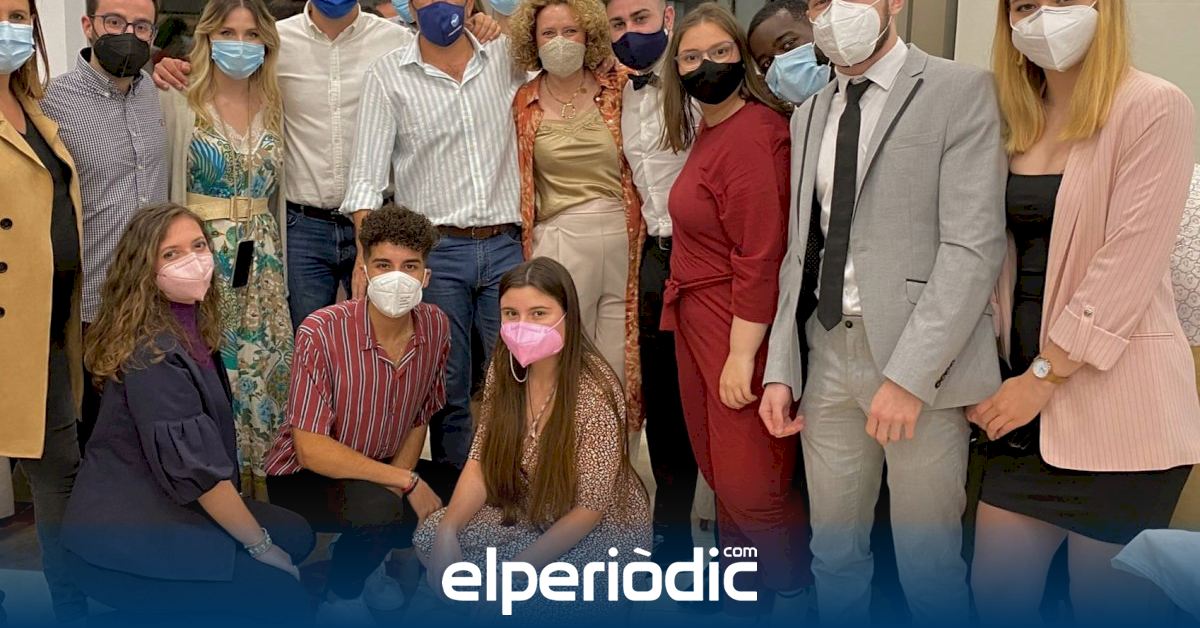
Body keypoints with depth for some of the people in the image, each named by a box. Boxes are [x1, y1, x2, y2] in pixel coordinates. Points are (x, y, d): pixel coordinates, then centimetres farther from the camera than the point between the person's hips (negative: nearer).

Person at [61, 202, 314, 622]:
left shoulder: (191, 328, 6)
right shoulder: (152, 352, -22)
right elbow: (197, 468, -23)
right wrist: (261, 544, -14)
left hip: (159, 507, 9)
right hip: (121, 540, -9)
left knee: (296, 534, 11)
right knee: (285, 599, -13)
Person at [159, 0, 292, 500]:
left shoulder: (273, 106, 11)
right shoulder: (180, 103, -3)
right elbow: (162, 190, -2)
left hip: (262, 262, 4)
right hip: (203, 256, -4)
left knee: (263, 370, 6)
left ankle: (258, 486, 20)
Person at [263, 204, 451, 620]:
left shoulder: (436, 328, -10)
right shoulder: (321, 332, -26)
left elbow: (420, 418, 4)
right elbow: (311, 450, -27)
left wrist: (398, 481, -13)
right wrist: (405, 481, -27)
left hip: (381, 470, 6)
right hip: (303, 477, -6)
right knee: (377, 506, -34)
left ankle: (370, 562, 16)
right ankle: (340, 597, -3)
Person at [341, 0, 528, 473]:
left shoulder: (508, 56, 9)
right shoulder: (388, 74, 3)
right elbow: (368, 176, -3)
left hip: (505, 245, 2)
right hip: (436, 250, -2)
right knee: (447, 389, 5)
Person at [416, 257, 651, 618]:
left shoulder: (594, 392, -25)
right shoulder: (503, 370, -6)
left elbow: (590, 506, -22)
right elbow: (481, 461, -3)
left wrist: (517, 569, -26)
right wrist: (447, 530, -20)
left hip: (604, 530, -6)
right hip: (528, 514, 6)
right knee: (429, 536, -13)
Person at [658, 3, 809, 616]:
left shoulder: (753, 134, -17)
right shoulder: (704, 131, 12)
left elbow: (761, 258, -21)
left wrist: (741, 355, -20)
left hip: (741, 331, -9)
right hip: (696, 323, 9)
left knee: (749, 487, 0)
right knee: (720, 476, 16)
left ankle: (794, 596, 23)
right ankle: (742, 595, 32)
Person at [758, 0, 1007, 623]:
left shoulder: (960, 91, -4)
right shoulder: (809, 115, 14)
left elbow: (973, 246, -12)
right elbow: (800, 250, 13)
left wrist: (909, 374, -19)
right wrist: (781, 370, 5)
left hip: (919, 360, -5)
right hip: (826, 352, 5)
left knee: (927, 561, 4)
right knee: (834, 550, 14)